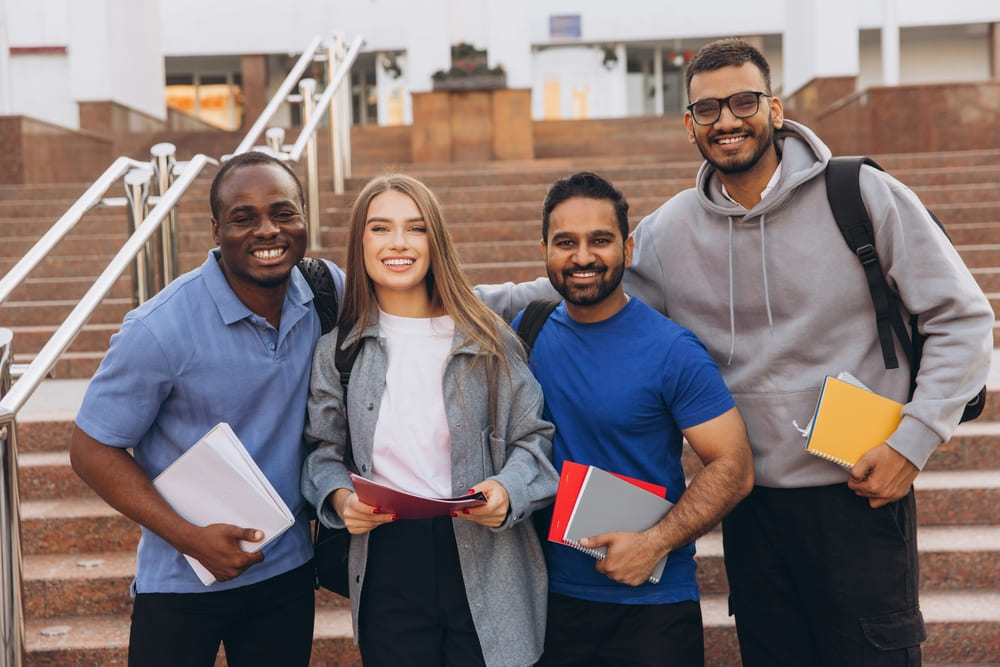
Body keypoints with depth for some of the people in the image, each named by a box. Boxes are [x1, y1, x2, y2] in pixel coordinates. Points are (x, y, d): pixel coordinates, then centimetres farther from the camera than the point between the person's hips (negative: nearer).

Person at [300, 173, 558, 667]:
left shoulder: (487, 341, 2)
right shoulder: (336, 350, 6)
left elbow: (533, 437, 4)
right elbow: (323, 451, 12)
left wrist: (509, 489, -15)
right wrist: (339, 497, -9)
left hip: (484, 566, -1)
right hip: (386, 567, 1)